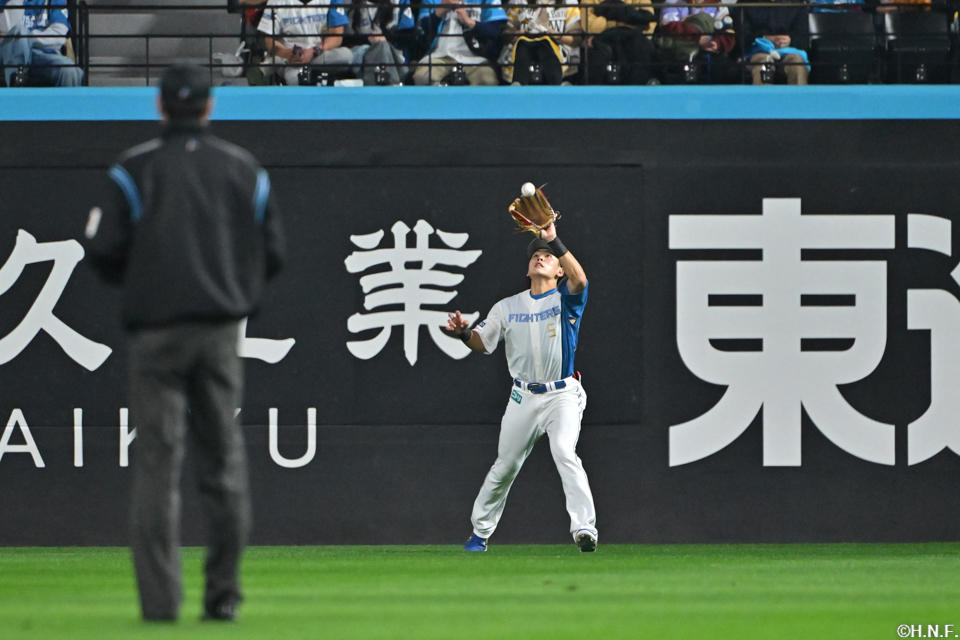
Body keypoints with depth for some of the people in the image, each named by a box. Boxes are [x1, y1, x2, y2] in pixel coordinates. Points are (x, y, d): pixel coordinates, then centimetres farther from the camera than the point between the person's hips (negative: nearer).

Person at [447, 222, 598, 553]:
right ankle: (480, 531, 28)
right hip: (524, 397, 4)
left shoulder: (565, 300, -1)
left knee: (565, 452, -26)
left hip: (562, 395, -4)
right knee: (505, 465, 12)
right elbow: (483, 342, 8)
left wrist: (554, 242, -31)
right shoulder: (508, 307, 10)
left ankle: (584, 527, -32)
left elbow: (579, 280, -23)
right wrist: (463, 332, -16)